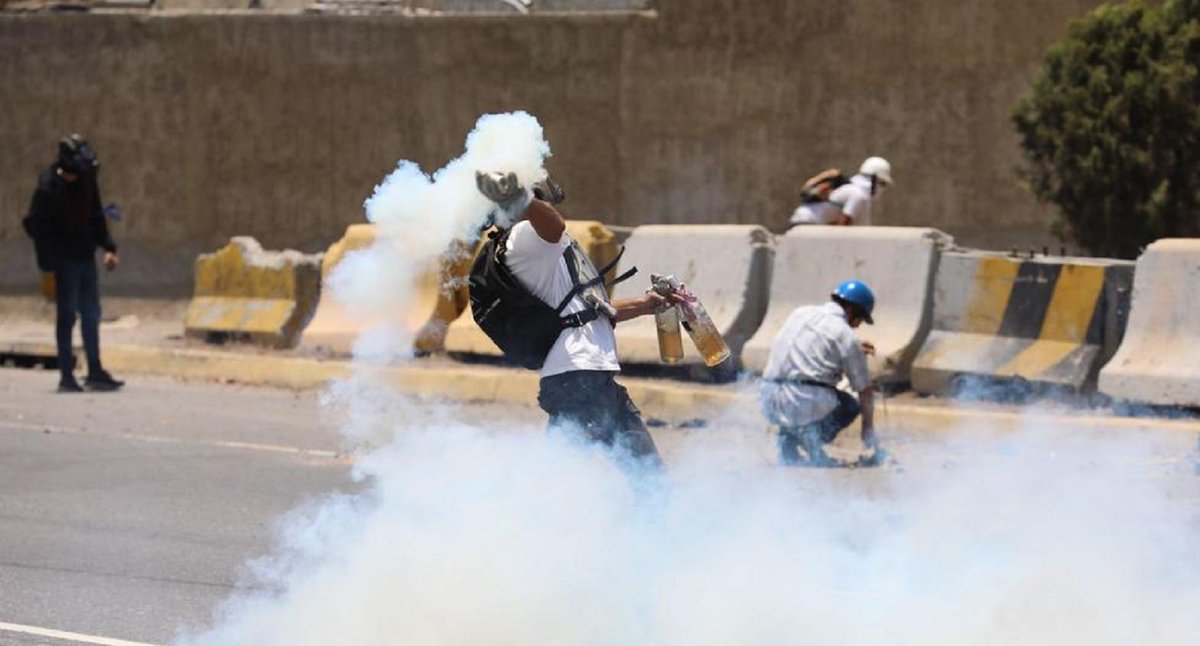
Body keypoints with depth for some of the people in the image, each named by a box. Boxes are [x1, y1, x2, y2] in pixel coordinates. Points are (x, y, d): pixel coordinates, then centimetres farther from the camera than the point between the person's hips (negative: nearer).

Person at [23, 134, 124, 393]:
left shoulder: (87, 182, 5)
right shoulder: (48, 187, -15)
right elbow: (36, 225, -14)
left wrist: (108, 247, 11)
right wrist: (48, 266, -17)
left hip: (86, 258, 7)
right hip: (64, 260, -7)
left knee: (91, 314, 12)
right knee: (67, 316, -3)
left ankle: (95, 372, 22)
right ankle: (66, 376, 3)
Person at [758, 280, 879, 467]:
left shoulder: (801, 313, 18)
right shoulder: (846, 335, 1)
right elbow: (865, 391, 7)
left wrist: (855, 350, 40)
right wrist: (868, 430, 22)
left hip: (768, 399, 6)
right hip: (804, 400, -6)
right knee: (849, 405, 21)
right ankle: (812, 431, -6)